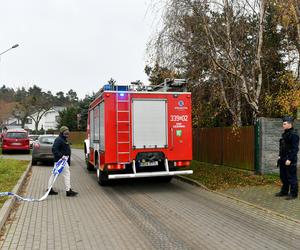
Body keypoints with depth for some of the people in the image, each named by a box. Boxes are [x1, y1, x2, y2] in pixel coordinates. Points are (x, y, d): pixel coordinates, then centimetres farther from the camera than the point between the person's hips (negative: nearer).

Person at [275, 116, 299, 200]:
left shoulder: (294, 134, -15)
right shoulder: (285, 134, 14)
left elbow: (295, 148, -19)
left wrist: (289, 159, -22)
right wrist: (280, 156, 16)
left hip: (290, 161, -10)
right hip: (283, 160, 10)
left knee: (291, 177, -1)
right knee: (283, 176, 16)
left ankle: (293, 194, 8)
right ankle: (284, 191, 27)